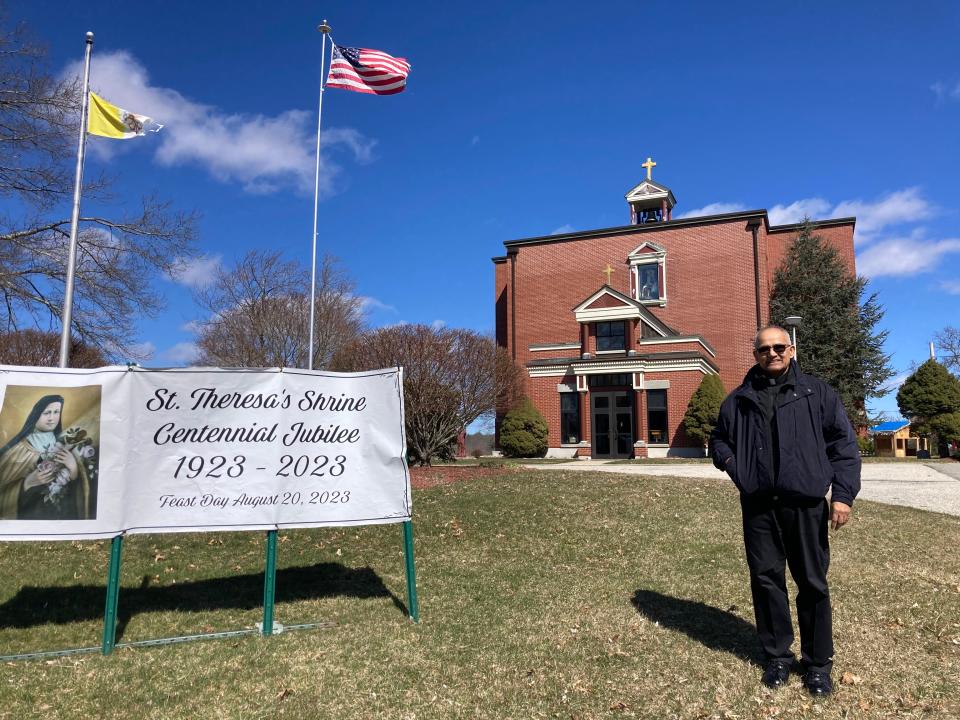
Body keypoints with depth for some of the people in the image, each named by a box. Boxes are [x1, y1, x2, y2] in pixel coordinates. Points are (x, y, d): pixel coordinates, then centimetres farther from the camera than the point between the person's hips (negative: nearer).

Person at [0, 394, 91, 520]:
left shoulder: (65, 445, 1)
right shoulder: (19, 447, -6)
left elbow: (79, 487, 0)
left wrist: (74, 468, -17)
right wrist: (28, 483, -21)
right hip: (30, 515, -2)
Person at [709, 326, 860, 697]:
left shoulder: (817, 392, 4)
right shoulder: (739, 399, 10)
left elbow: (843, 443, 2)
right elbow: (718, 439, 22)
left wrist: (843, 494, -7)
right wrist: (731, 463, 1)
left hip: (806, 503, -2)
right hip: (758, 505, 2)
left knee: (812, 582, 7)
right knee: (766, 579, 8)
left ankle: (818, 662, 23)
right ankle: (778, 655, 25)